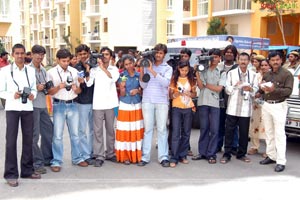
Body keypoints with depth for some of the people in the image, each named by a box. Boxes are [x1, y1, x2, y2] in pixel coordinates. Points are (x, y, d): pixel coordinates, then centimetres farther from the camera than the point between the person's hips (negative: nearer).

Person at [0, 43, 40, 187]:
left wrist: (33, 94, -7)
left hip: (28, 108, 4)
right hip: (12, 108, -3)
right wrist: (12, 95, -17)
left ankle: (27, 170, 23)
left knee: (28, 139, 9)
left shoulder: (31, 70, 10)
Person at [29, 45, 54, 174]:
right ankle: (37, 163, 4)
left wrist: (46, 87, 2)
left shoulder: (43, 70, 16)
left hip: (43, 105, 8)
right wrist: (36, 88, -17)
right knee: (34, 135, -4)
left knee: (48, 132, 13)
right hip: (32, 106, -8)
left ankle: (47, 159, 28)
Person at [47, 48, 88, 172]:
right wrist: (59, 87, -21)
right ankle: (56, 162, 10)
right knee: (57, 135, 0)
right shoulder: (52, 72, -2)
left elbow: (79, 91, 9)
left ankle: (77, 158, 22)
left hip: (73, 104, 3)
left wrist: (76, 88, -14)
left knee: (75, 133, 10)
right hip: (59, 105, -3)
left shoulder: (74, 71, 6)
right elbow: (49, 92, -3)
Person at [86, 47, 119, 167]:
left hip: (111, 103, 1)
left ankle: (110, 153, 21)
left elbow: (114, 78, -15)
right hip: (98, 104, -1)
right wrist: (87, 71, -16)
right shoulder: (94, 69, 6)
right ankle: (99, 156, 3)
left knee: (110, 129, 9)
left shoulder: (114, 69, 8)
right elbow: (88, 83, -6)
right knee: (98, 130, -1)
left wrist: (103, 67, -20)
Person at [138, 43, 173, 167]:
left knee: (162, 129, 0)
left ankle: (163, 157, 5)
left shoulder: (168, 68, 8)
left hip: (162, 101, 0)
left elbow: (166, 82, -10)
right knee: (148, 128, 1)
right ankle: (145, 157, 6)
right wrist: (142, 71, -7)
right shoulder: (147, 66, 10)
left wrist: (152, 71, -14)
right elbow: (143, 85, 4)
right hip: (147, 101, 1)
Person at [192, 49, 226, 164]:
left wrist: (206, 84, -3)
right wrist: (196, 72, -8)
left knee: (214, 130, -1)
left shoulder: (222, 73, 8)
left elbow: (219, 88, -4)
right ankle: (202, 152, 15)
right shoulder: (203, 70, 7)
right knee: (204, 128, 6)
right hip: (203, 102, 0)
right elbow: (200, 86, -4)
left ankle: (211, 154, 6)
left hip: (215, 103, 0)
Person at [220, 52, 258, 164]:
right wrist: (235, 86, -17)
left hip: (246, 108, 1)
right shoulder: (231, 73, 5)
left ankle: (241, 154, 19)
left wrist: (250, 89, -15)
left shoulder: (253, 75, 9)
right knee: (229, 131, 1)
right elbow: (227, 90, 1)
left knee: (244, 132, 6)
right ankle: (227, 154, 8)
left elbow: (256, 91, 6)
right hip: (233, 107, -1)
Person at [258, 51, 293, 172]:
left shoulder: (287, 74, -3)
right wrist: (262, 89, -3)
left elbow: (288, 90, -12)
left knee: (279, 134, -7)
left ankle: (281, 161, -5)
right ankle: (271, 156, 20)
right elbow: (261, 90, 20)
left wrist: (274, 89, -25)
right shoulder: (267, 75, 16)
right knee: (269, 133, 10)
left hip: (279, 105, -6)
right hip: (266, 105, 6)